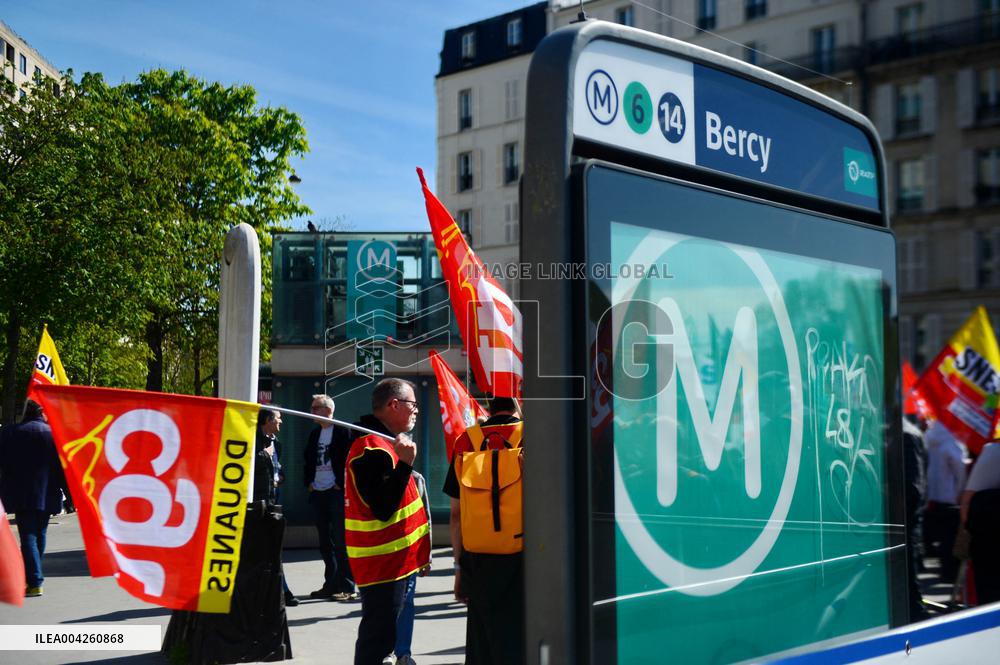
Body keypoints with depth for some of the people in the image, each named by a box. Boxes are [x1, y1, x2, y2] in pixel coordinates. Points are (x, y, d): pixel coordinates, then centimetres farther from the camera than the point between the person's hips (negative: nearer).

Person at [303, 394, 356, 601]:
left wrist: (341, 484, -13)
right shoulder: (314, 434, 15)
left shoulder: (342, 432, -7)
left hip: (337, 493, -7)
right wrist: (308, 482, 9)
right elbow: (308, 459, 21)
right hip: (318, 493, 7)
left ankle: (347, 587, -2)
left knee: (340, 542, -6)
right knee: (325, 543, 11)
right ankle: (331, 584, 18)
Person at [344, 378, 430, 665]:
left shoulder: (383, 442, 15)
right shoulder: (374, 450, -19)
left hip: (390, 562, 11)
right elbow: (384, 509, -26)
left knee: (377, 636, 17)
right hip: (383, 564, -11)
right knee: (378, 640, -7)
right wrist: (405, 464, -30)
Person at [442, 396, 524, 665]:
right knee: (519, 643, 5)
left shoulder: (466, 441, 2)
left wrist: (459, 565, 11)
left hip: (478, 559, 2)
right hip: (523, 558, -2)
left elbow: (457, 514, 4)